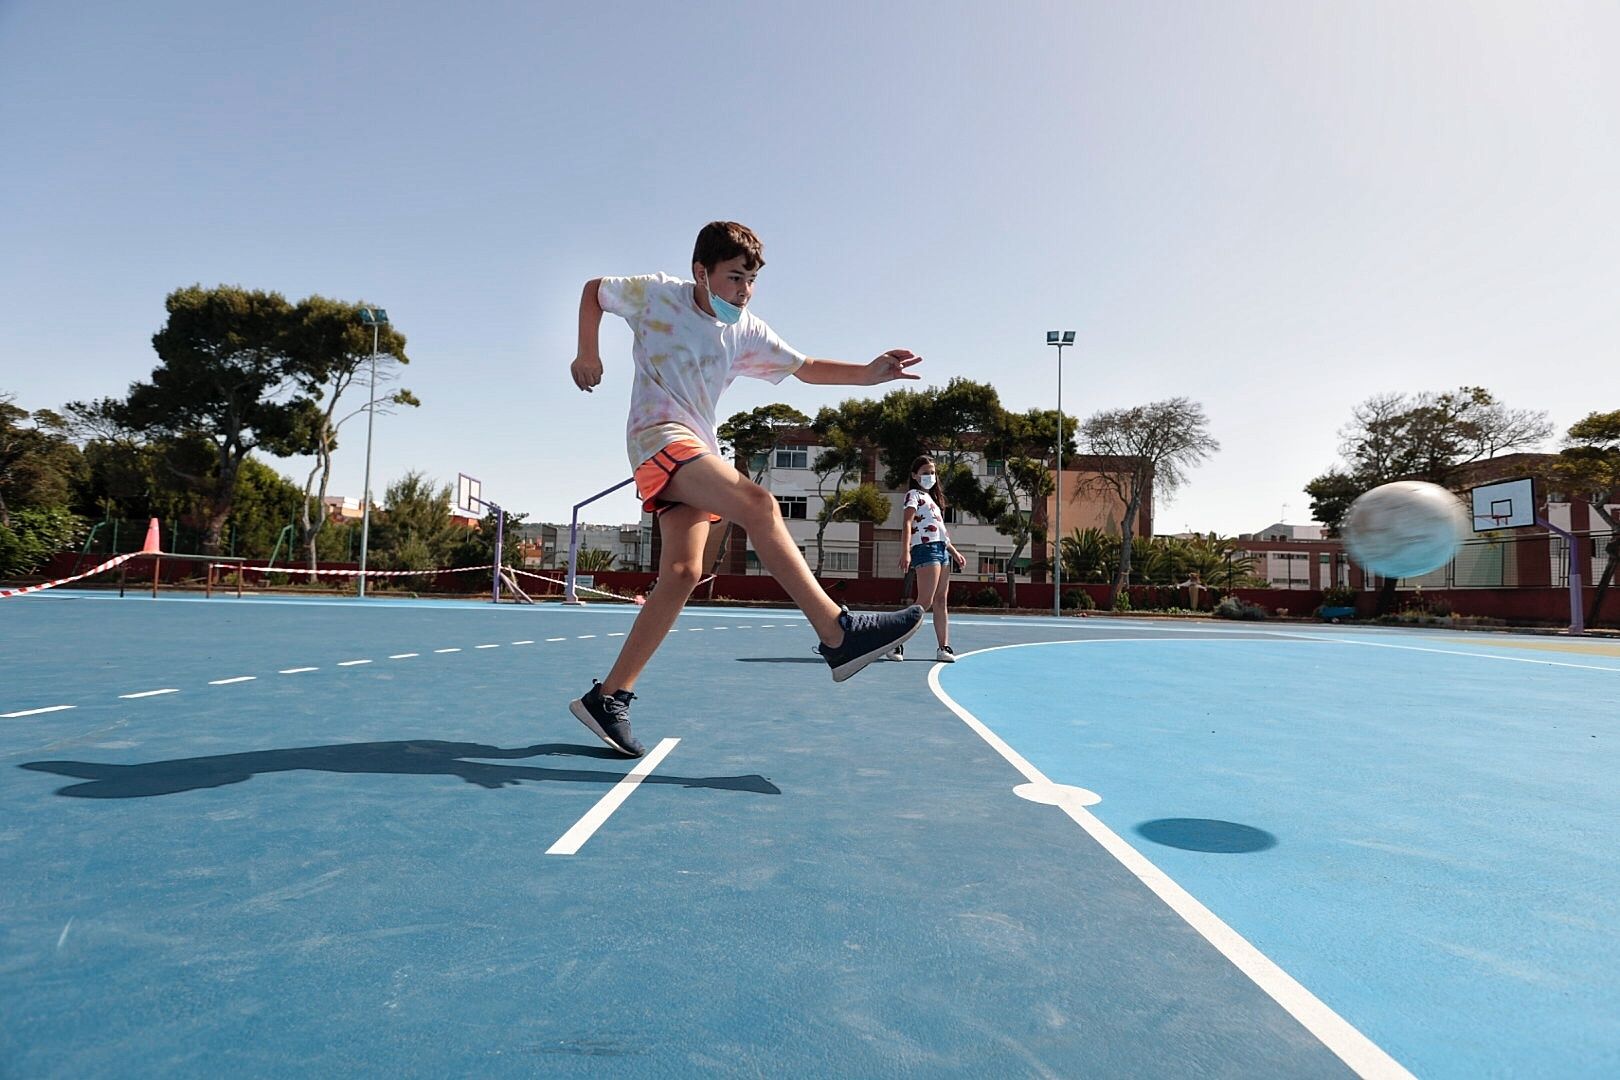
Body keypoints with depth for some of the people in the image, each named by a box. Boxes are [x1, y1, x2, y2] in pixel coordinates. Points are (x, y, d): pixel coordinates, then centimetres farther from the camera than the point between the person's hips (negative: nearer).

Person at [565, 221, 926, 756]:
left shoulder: (746, 331, 13)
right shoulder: (657, 295, 2)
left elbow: (805, 367, 14)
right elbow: (593, 290, 17)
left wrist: (870, 372, -1)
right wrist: (588, 353, 6)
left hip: (697, 451, 7)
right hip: (658, 436, -7)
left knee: (682, 574, -7)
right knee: (759, 503, -28)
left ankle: (607, 698, 0)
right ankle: (839, 634, -34)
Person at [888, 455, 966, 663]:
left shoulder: (932, 498, 26)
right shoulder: (914, 495, 1)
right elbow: (907, 523, -13)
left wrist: (954, 552, 24)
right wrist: (905, 551, -25)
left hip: (942, 550, 8)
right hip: (926, 549, -8)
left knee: (940, 601, 5)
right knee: (925, 602, -14)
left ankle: (944, 647, 5)